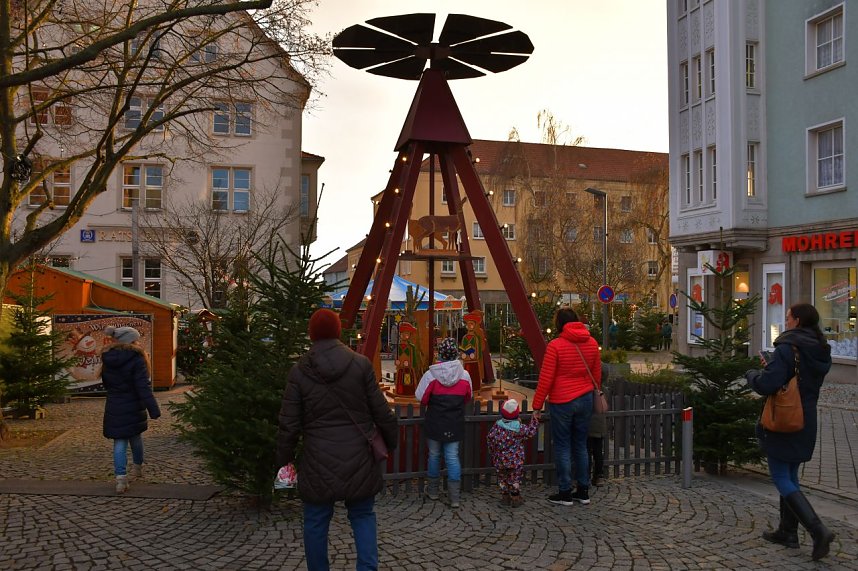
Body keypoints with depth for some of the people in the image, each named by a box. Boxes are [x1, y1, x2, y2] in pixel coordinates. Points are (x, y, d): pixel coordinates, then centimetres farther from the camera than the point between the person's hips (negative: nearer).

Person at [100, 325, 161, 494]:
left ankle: (121, 477, -7)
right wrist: (154, 410, -20)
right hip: (133, 408, -3)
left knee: (119, 442, 4)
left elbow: (106, 383, 16)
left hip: (114, 408, 3)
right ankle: (138, 467, 36)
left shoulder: (107, 359, 2)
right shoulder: (136, 359, -16)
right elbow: (144, 387, -20)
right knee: (136, 437, 18)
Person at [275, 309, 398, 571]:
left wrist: (284, 459, 11)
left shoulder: (298, 372, -5)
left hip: (318, 461, 0)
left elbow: (289, 425, -3)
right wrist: (391, 441, 15)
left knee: (316, 522, 14)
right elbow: (381, 411, -1)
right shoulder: (361, 364, -6)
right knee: (363, 515, 16)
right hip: (358, 458, 1)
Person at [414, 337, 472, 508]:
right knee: (453, 457, 8)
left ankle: (433, 491, 29)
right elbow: (467, 399, 7)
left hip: (434, 423, -1)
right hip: (455, 425, 1)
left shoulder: (431, 375, -15)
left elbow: (421, 398, -8)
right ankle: (455, 497, 7)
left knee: (434, 455, 15)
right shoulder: (464, 375, -7)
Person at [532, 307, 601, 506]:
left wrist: (537, 406, -5)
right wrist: (596, 394, 26)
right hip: (585, 400, 5)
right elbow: (597, 375, 11)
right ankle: (583, 491, 21)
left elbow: (545, 379, -12)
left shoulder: (555, 345, -13)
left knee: (562, 447, 5)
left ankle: (565, 493, 10)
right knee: (581, 446, 15)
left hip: (562, 402, -5)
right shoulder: (592, 343, 3)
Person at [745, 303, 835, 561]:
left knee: (782, 479, 0)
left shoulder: (787, 348, -20)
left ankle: (818, 530, -11)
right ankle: (788, 531, 26)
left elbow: (767, 384, -26)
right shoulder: (821, 351, 7)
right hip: (806, 424, 8)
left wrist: (752, 374, -5)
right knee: (791, 476, 18)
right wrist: (771, 369, 12)